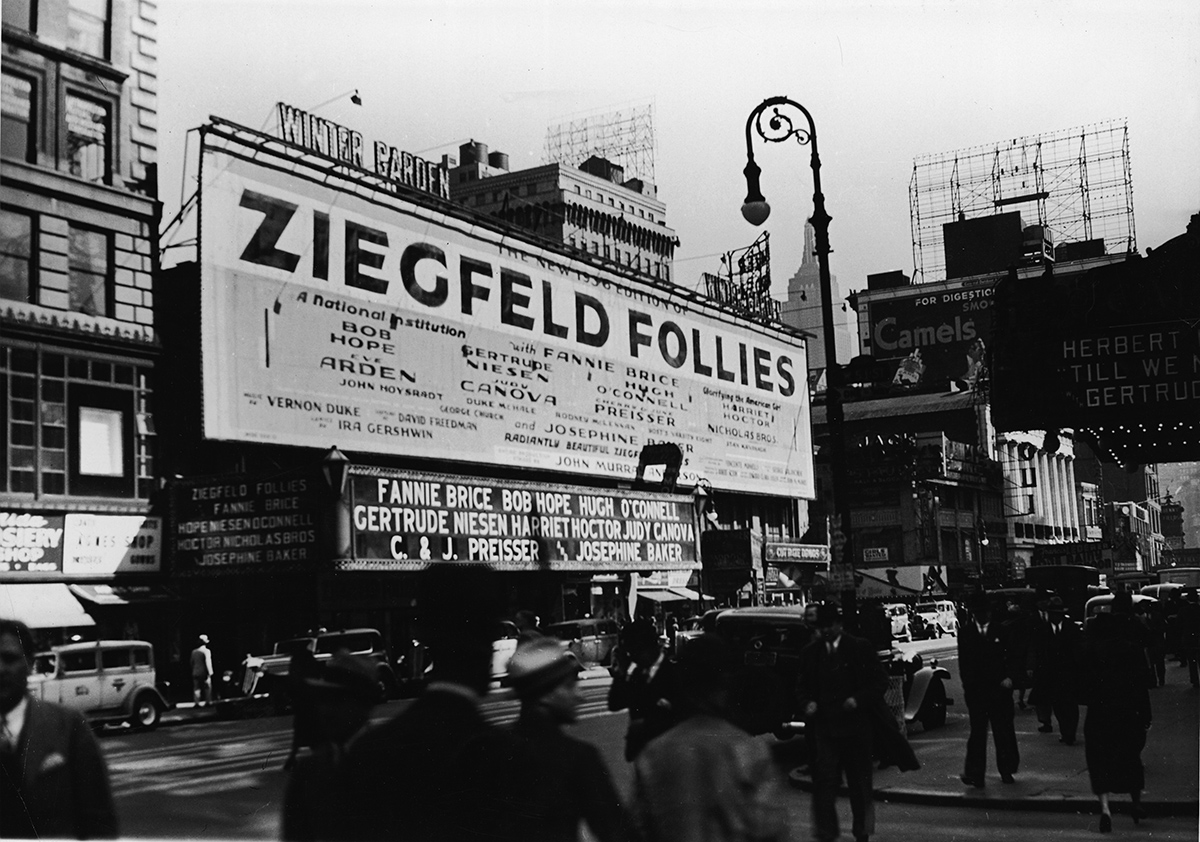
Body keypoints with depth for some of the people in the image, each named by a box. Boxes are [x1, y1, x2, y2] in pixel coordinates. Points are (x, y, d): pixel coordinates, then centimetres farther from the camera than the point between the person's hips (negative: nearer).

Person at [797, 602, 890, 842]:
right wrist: (807, 703, -7)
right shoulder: (810, 652, 7)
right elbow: (804, 686, 14)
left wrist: (858, 700, -14)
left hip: (856, 726, -1)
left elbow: (880, 681, 0)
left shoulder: (861, 648, -1)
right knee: (823, 783, -5)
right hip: (823, 726, 1)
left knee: (860, 784, 11)